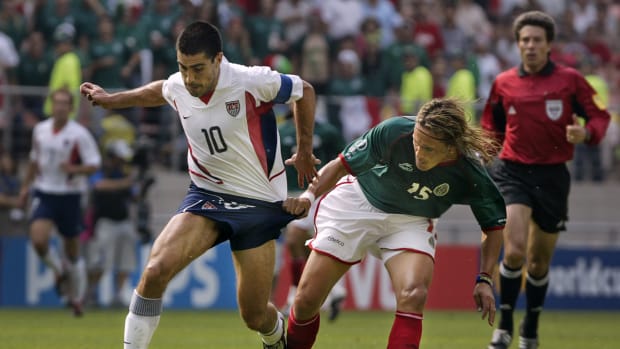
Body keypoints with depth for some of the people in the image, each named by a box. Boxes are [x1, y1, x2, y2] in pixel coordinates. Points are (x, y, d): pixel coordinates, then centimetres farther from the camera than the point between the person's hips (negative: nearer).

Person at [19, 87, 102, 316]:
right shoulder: (40, 130, 4)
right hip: (44, 194, 2)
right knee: (38, 240, -20)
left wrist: (74, 169, -28)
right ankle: (59, 270, 11)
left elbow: (94, 165, -11)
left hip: (70, 195, -2)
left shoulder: (80, 134, -10)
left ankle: (76, 298, 26)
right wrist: (26, 186, 20)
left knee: (72, 252, 7)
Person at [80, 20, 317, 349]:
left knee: (255, 316, 2)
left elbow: (304, 91, -1)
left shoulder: (253, 82, -20)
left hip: (259, 203, -3)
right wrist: (112, 99, 23)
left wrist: (304, 151, 6)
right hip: (206, 196, 3)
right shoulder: (176, 88, -6)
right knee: (155, 271, -24)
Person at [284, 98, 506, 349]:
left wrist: (484, 279, -17)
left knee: (413, 295, -29)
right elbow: (342, 165, -17)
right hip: (357, 203, 0)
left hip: (411, 222, 0)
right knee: (307, 299, -2)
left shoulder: (471, 175, -26)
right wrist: (310, 194, -32)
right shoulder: (394, 131, -31)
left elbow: (493, 225, -9)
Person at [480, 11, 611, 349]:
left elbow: (600, 117, 1)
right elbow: (492, 128, 18)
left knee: (539, 262, 11)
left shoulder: (570, 80, -2)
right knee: (515, 251, -20)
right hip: (512, 172, 0)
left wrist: (586, 133, -19)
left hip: (552, 175, 0)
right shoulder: (504, 83, 4)